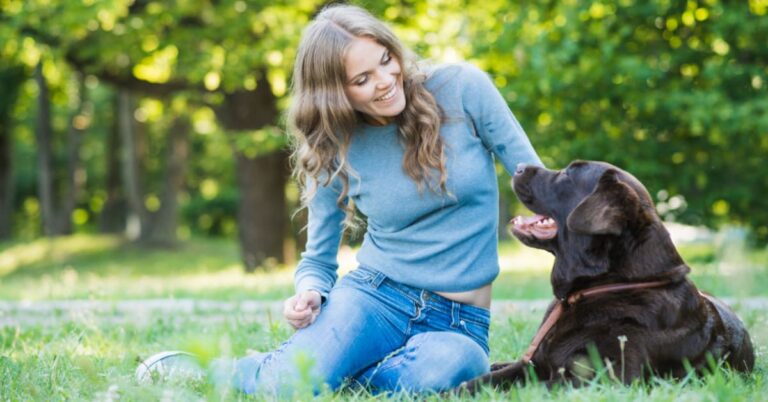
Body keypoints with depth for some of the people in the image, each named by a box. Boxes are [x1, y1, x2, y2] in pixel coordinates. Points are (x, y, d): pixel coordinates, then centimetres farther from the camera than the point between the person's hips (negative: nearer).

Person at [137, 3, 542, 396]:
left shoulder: (462, 88, -5)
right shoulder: (336, 152, 0)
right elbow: (317, 261, 9)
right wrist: (310, 293, -13)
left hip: (458, 321, 0)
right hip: (373, 296, 0)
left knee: (448, 365, -37)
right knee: (288, 387, -30)